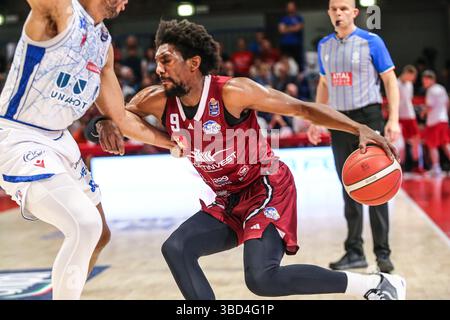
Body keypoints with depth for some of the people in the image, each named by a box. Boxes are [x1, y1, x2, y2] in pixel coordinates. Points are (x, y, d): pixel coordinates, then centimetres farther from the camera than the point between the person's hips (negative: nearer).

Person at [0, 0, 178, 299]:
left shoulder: (104, 43, 11)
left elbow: (121, 117, 18)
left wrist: (174, 142, 22)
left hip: (59, 139, 9)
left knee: (98, 234, 17)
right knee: (86, 225, -24)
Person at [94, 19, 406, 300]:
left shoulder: (232, 92, -22)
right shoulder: (157, 101, -7)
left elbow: (302, 108, -18)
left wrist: (359, 129, -27)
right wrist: (105, 123, -17)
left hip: (267, 188, -7)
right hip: (226, 202, 7)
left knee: (262, 277, -23)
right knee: (176, 248, -10)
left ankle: (378, 284, -7)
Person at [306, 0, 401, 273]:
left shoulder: (371, 41, -5)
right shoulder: (324, 45, 10)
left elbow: (390, 80, -5)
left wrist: (393, 120, -14)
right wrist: (316, 121, 14)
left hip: (368, 118, -5)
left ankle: (383, 253, 1)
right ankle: (355, 252, 13)